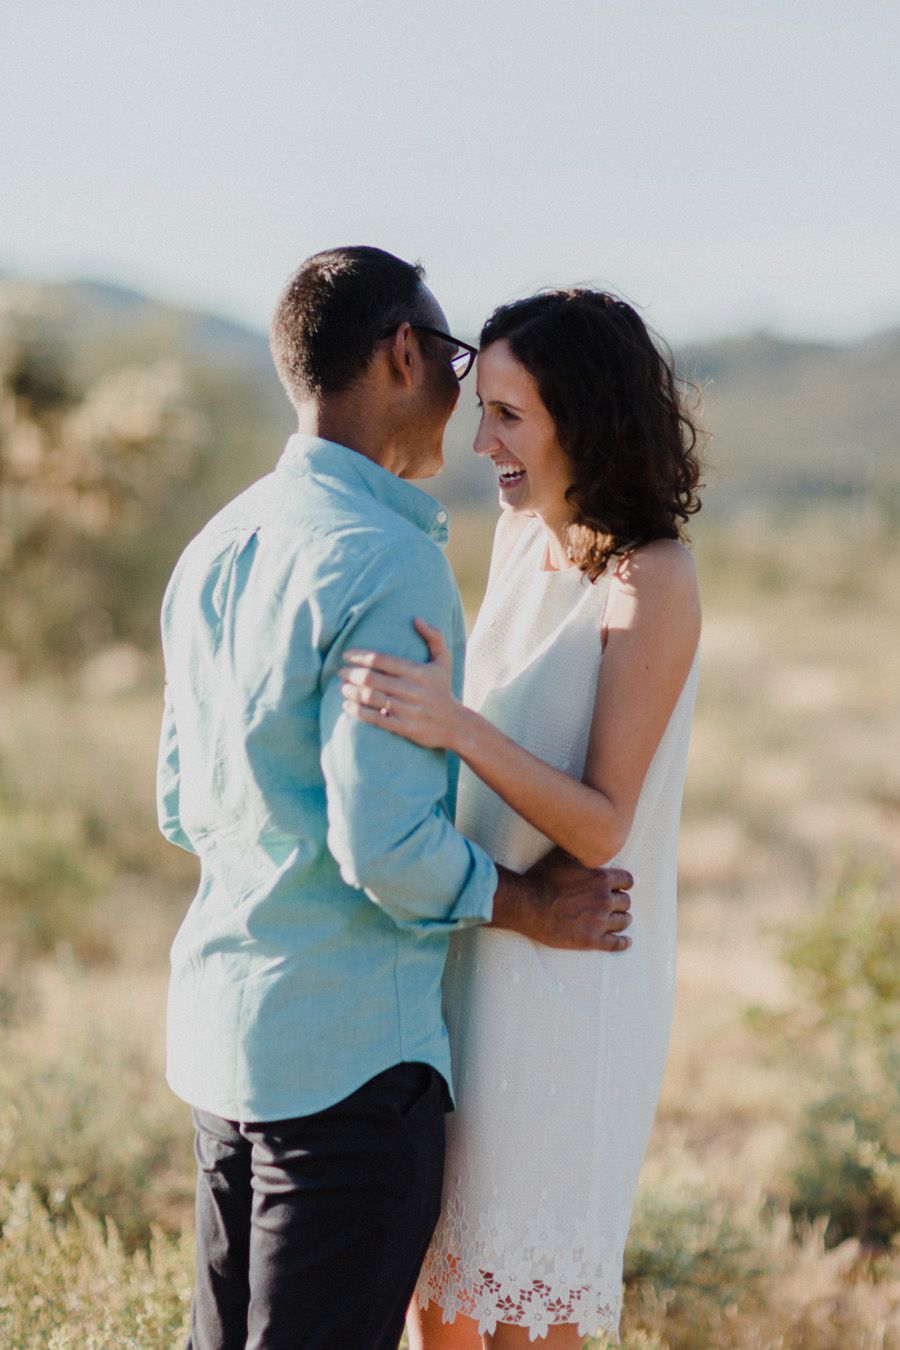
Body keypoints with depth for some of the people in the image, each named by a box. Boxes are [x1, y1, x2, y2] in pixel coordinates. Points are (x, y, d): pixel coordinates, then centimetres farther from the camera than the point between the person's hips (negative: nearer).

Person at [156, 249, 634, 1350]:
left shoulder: (216, 548, 8)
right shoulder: (388, 565, -19)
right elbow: (387, 847, -22)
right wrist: (532, 907, -6)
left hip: (218, 1021, 9)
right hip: (349, 1051, -8)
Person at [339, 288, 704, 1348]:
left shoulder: (653, 583, -18)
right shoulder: (519, 538, 5)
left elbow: (601, 826, -21)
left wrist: (456, 726, -33)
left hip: (569, 983, -8)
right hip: (473, 963, 8)